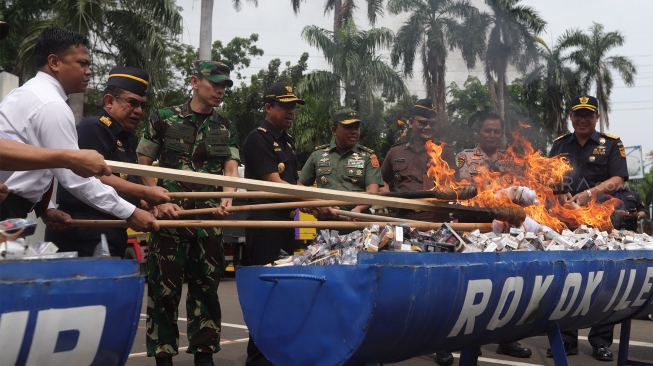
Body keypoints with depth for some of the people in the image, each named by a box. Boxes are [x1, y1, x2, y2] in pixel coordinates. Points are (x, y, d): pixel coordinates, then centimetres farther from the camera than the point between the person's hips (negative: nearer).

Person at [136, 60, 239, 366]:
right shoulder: (164, 119, 1)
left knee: (206, 288, 8)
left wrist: (226, 200, -19)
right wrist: (160, 202, -10)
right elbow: (143, 166, 3)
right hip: (170, 217, -3)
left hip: (210, 220, 3)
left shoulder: (226, 128, 11)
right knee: (164, 289, 1)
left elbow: (231, 169, 1)